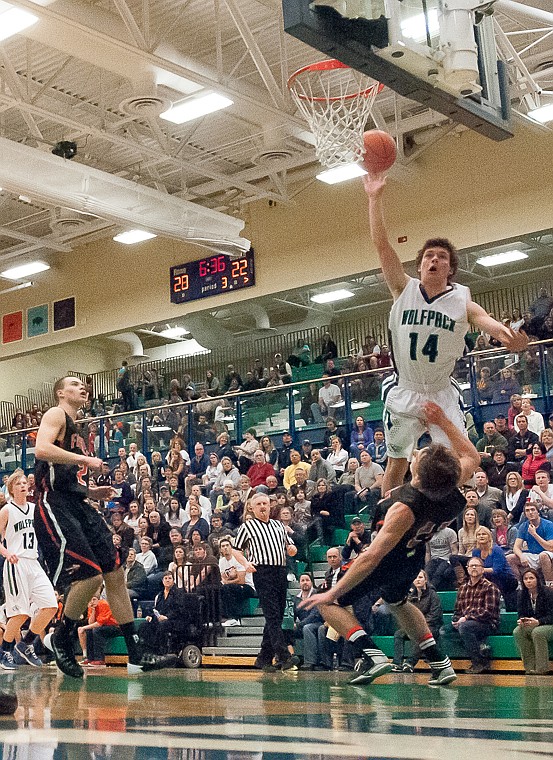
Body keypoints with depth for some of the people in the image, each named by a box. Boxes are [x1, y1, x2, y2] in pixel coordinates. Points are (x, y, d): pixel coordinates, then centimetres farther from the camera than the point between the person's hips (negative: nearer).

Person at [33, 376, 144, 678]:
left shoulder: (76, 431, 25)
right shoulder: (55, 415, -1)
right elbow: (41, 449, -22)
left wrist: (92, 491, 15)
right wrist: (85, 459, -20)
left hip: (78, 506, 9)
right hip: (55, 506, -9)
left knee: (115, 573, 3)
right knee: (89, 575, -17)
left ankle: (136, 655, 7)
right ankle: (61, 639, 7)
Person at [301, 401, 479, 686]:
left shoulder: (406, 508, -39)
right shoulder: (451, 489, -22)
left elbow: (372, 557, -37)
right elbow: (472, 456, 2)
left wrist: (333, 592, -30)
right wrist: (443, 422, 1)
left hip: (388, 561, -7)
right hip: (415, 558, 7)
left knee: (330, 603, 6)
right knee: (397, 602, 35)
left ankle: (371, 654, -14)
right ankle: (440, 663, 23)